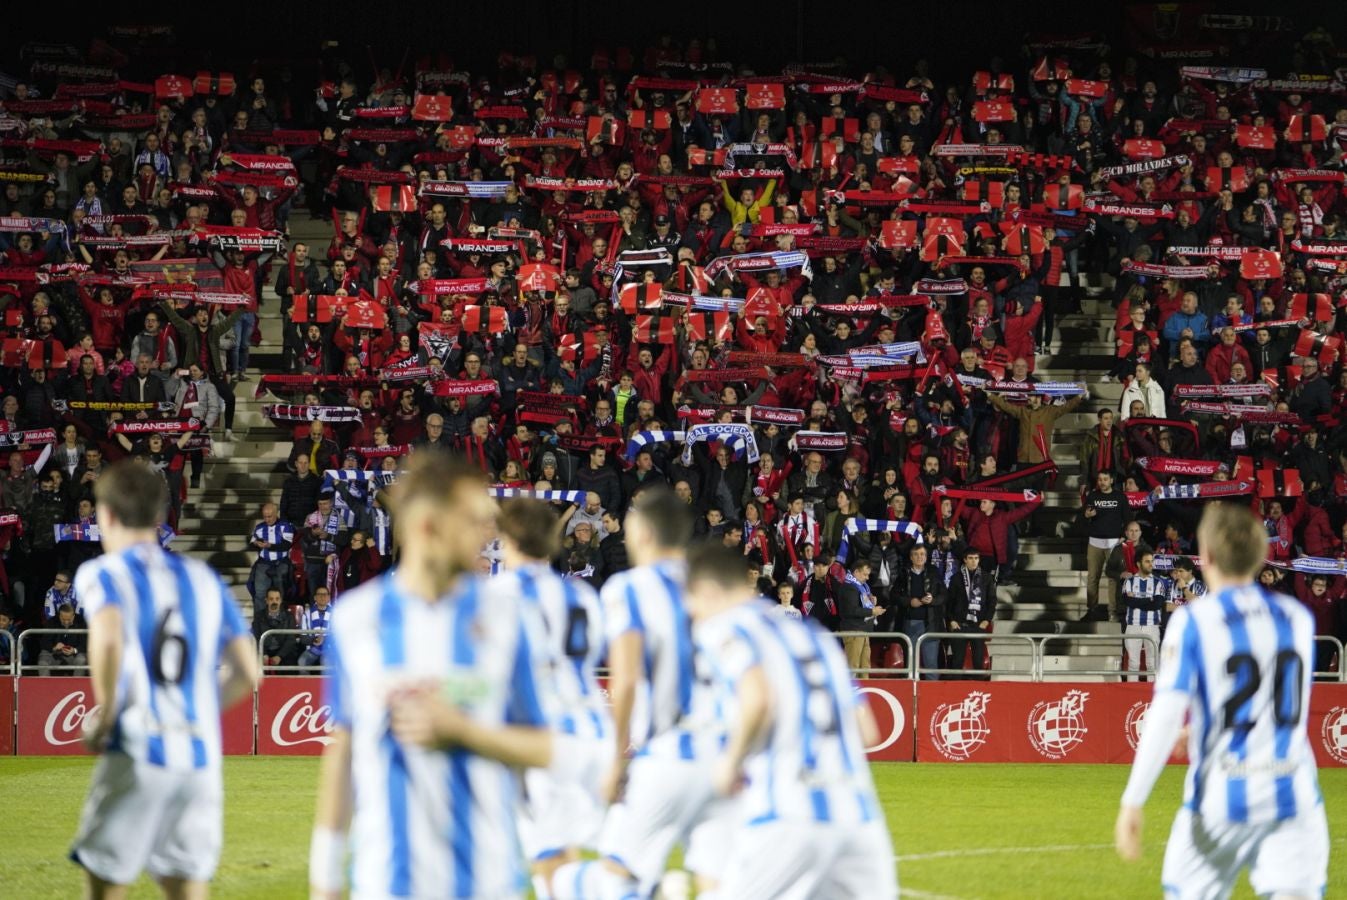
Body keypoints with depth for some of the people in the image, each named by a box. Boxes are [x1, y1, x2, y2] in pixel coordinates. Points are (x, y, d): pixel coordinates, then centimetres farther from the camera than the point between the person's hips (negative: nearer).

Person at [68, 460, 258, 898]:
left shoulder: (101, 574, 1)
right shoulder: (203, 579, 15)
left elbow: (108, 639, -21)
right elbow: (246, 673, 10)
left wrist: (103, 718, -9)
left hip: (137, 754, -4)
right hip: (201, 757, 4)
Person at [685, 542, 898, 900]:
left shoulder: (723, 629, 2)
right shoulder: (813, 633, 23)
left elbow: (758, 700, -18)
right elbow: (867, 732, 20)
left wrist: (732, 761, -4)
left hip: (786, 817, -6)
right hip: (856, 811, 6)